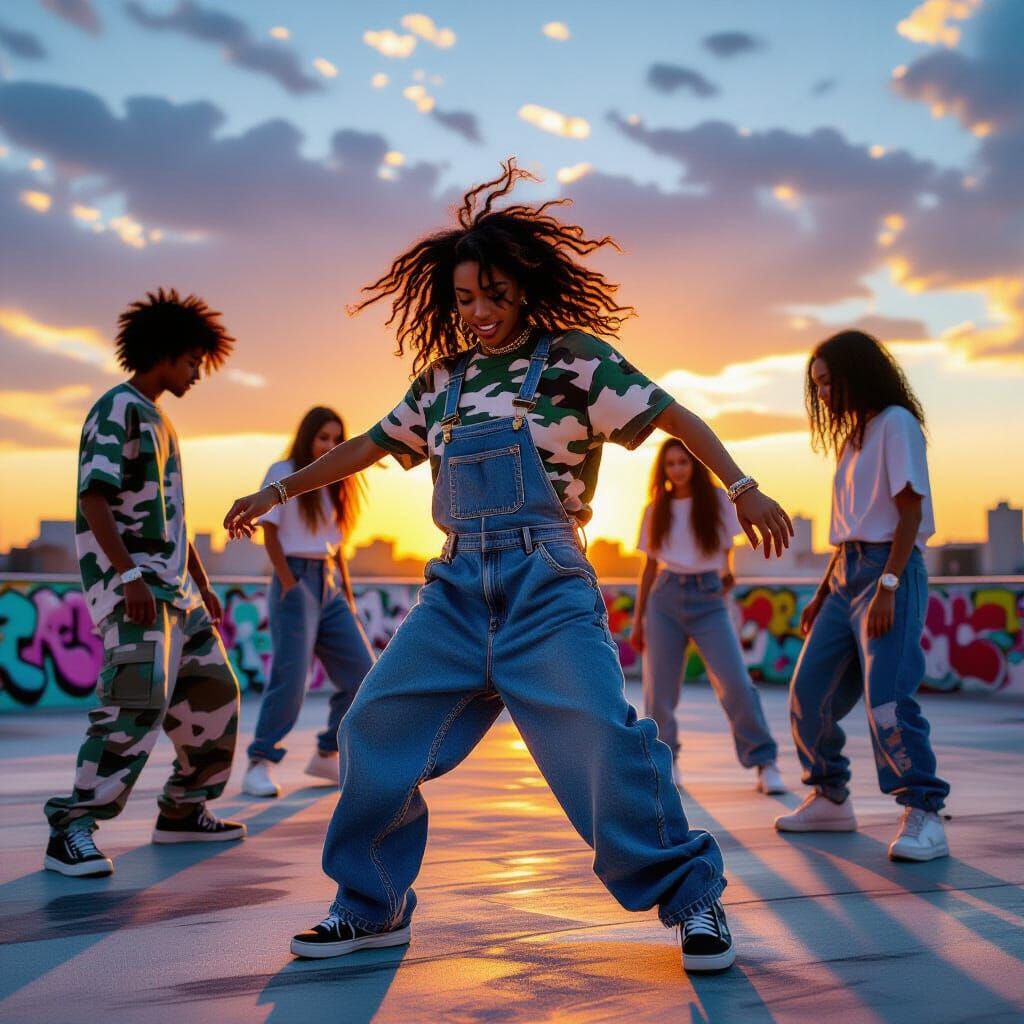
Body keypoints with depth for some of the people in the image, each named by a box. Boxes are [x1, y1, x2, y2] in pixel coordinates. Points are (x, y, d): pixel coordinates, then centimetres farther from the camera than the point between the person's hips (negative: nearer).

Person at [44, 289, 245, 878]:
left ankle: (183, 811, 23)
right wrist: (130, 575, -25)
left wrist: (203, 587, 24)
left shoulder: (159, 421, 23)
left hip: (174, 588, 10)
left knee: (214, 692, 10)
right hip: (133, 583, -10)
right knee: (138, 701, -21)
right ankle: (71, 831, -18)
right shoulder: (118, 410, -5)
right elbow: (94, 498, -16)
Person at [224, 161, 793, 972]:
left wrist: (743, 489, -13)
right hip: (459, 587, 5)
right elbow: (368, 446, 23)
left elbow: (673, 416, -3)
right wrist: (278, 493, 25)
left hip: (546, 586, -5)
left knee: (602, 739, -16)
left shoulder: (573, 358, 0)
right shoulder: (444, 379, 14)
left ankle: (692, 898, 2)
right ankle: (372, 907, 18)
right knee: (375, 730, 2)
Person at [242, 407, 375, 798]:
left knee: (362, 672, 2)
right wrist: (288, 583, -14)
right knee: (291, 677, -14)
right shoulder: (283, 473, 0)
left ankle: (326, 756, 14)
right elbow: (270, 533, -6)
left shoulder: (331, 484, 18)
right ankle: (259, 765, -6)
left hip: (329, 584, 7)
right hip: (296, 579, -7)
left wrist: (347, 590, 10)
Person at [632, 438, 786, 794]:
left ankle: (764, 763, -4)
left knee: (735, 682, -13)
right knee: (659, 689, -2)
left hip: (709, 599, -2)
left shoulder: (718, 501, 4)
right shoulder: (656, 511, 9)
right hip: (665, 600, 2)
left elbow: (727, 553, 15)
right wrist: (637, 621, 12)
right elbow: (649, 568, 13)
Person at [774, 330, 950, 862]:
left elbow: (911, 511, -13)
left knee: (886, 695, -18)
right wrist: (821, 595, 19)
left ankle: (923, 814, -12)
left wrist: (887, 586, -21)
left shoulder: (896, 424, -6)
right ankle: (829, 799, 19)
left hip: (888, 570, -9)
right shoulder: (854, 435, 20)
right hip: (846, 574, 9)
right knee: (809, 691, 6)